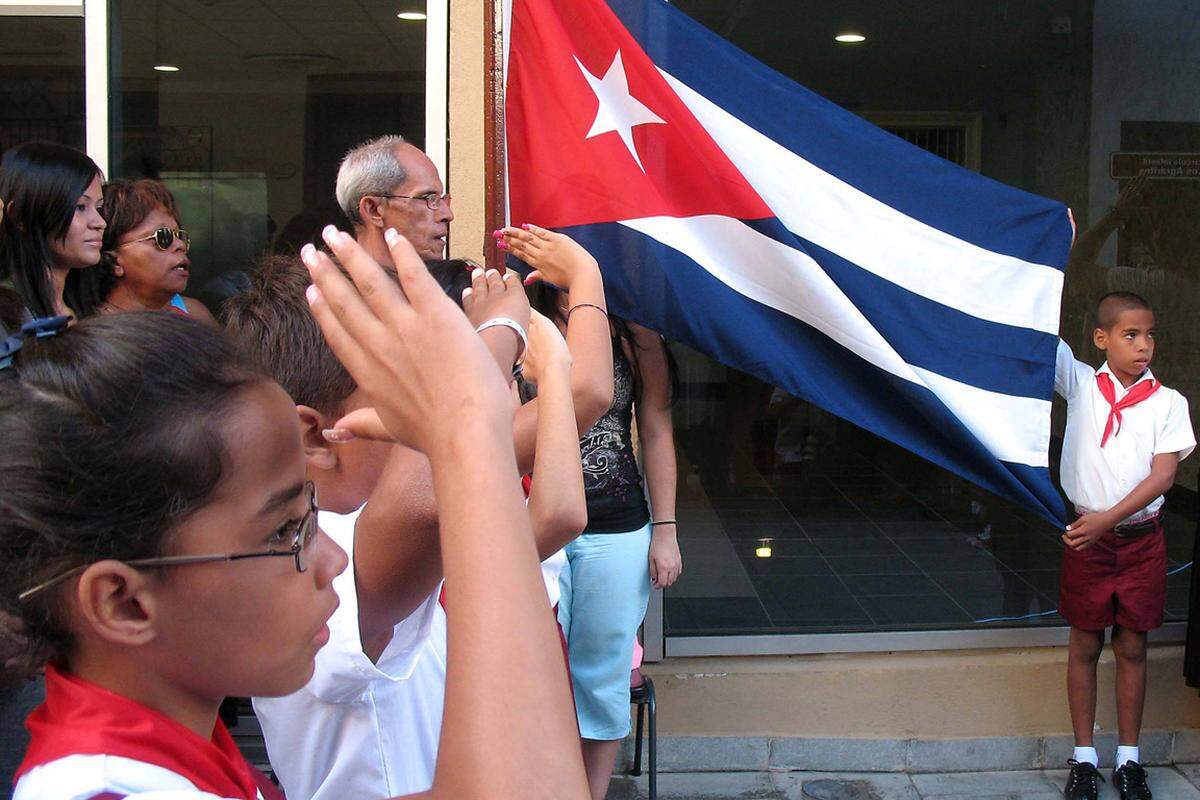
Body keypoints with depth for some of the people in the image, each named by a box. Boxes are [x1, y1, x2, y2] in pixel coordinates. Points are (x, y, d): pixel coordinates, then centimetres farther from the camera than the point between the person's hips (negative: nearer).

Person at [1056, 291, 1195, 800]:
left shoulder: (1168, 402, 0)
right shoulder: (1081, 385, -1)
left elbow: (1163, 473, -9)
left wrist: (1109, 518, -20)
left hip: (1142, 538, 1)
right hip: (1087, 535, -1)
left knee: (1132, 648, 9)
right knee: (1085, 646, 8)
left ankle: (1128, 759, 21)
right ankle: (1084, 758, 18)